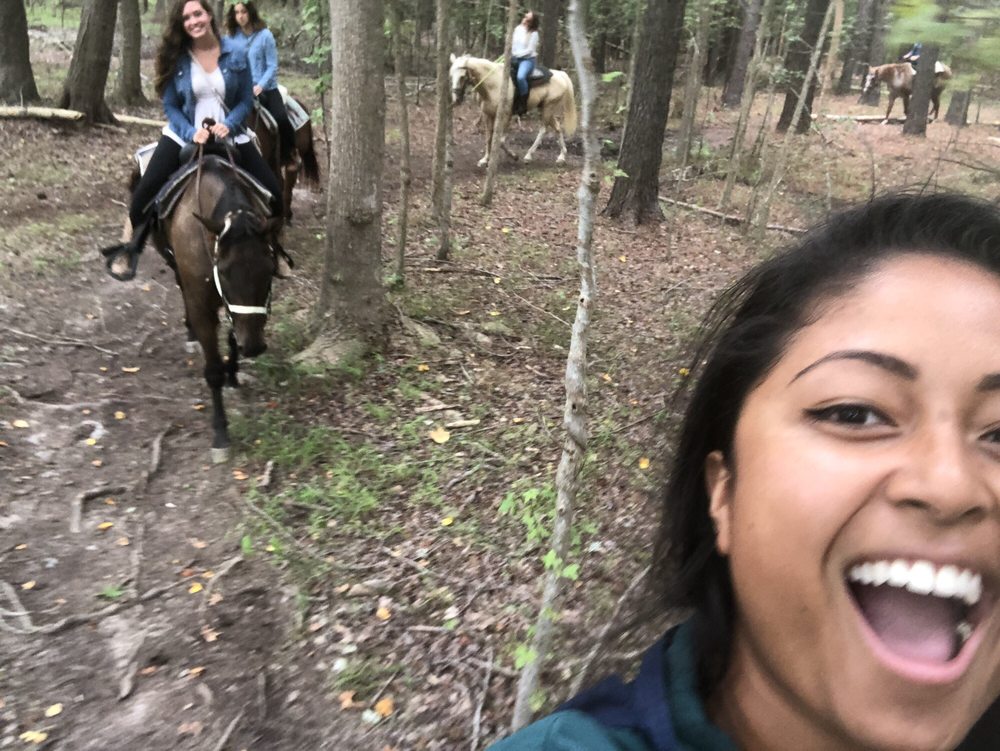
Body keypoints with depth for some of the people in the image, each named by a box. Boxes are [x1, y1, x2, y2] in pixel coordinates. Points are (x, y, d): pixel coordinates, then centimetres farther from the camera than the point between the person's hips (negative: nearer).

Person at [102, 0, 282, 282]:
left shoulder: (236, 53, -5)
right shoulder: (176, 58, -5)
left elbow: (246, 100, -1)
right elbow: (170, 106, -2)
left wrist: (228, 124, -19)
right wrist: (192, 133, -20)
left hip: (229, 133, 1)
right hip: (184, 134, 0)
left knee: (272, 191, -8)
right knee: (146, 188, -15)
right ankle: (131, 246, 9)